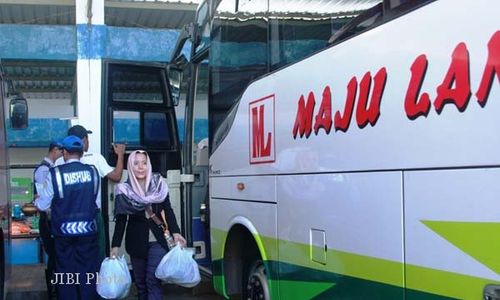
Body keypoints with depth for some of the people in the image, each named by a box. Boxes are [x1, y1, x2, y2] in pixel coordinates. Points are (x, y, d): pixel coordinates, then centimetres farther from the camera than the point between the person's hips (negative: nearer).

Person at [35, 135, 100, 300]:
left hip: (63, 231, -1)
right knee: (88, 271, 11)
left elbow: (43, 205, -3)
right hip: (87, 230, 1)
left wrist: (37, 201, 20)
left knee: (65, 272, 13)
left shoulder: (55, 173, -12)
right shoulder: (92, 171, -5)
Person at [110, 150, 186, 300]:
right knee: (140, 282, 8)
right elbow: (121, 220, 0)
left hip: (157, 240, -1)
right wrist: (115, 245, -5)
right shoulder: (124, 191, -3)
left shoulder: (158, 184, -2)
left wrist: (175, 232, -7)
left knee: (153, 280, -9)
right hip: (136, 242, 1)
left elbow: (168, 210, 3)